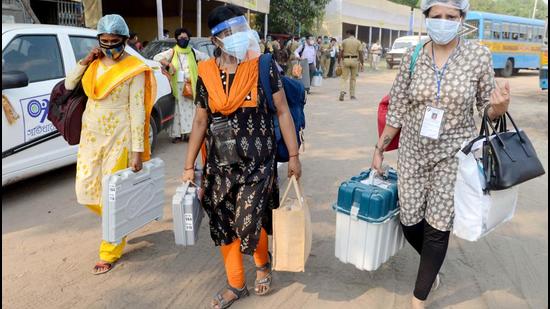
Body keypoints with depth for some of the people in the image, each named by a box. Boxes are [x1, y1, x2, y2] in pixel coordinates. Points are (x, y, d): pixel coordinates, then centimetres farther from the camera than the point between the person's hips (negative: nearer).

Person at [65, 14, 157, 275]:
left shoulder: (134, 69, -10)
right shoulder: (95, 63, 8)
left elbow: (137, 110, -13)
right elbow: (69, 85, 11)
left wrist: (137, 150, -16)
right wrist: (85, 61, -4)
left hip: (119, 139, -6)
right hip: (91, 136, 6)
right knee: (85, 192, 10)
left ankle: (110, 252, 17)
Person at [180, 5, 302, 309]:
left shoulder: (263, 66, -7)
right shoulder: (207, 73, 0)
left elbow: (282, 112, -3)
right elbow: (200, 121, 7)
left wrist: (293, 155, -3)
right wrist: (189, 166, 7)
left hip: (257, 161, -3)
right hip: (219, 164, 4)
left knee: (247, 224, -6)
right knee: (222, 226, 10)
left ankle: (263, 263, 30)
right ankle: (236, 284, 32)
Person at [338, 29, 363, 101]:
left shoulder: (344, 41, 0)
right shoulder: (358, 42, 1)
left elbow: (341, 52, -2)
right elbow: (360, 53, -3)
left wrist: (339, 60, 6)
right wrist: (361, 62, 3)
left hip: (346, 60, -1)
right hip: (354, 60, 1)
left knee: (344, 77, 2)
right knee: (353, 78, 10)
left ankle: (342, 91, -22)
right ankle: (352, 95, 15)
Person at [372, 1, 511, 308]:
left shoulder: (479, 56, -7)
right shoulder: (413, 57, -3)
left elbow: (487, 107, 1)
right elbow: (397, 109, 2)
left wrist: (500, 107, -23)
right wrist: (380, 148, 5)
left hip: (454, 153, -2)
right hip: (413, 151, 2)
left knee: (438, 228, 1)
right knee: (410, 223, 5)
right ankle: (432, 266, 41)